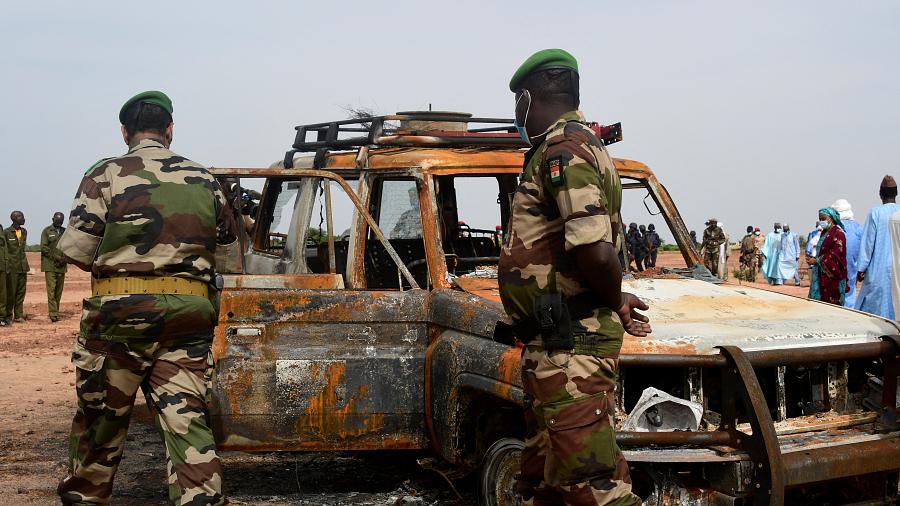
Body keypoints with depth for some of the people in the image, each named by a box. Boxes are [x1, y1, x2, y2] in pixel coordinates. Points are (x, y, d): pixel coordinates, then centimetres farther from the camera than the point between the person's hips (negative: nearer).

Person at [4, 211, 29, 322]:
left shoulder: (24, 232, 12)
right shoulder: (6, 232, -6)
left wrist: (23, 261, 16)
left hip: (23, 266, 6)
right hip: (11, 266, -5)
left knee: (21, 292, 6)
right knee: (10, 292, -3)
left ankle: (18, 315, 11)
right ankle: (8, 316, 5)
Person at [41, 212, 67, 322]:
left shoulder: (65, 232, 15)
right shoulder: (46, 231, 3)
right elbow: (44, 247, -4)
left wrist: (64, 259, -5)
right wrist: (57, 257, -12)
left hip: (61, 266, 4)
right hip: (50, 265, -4)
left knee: (59, 291, 4)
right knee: (51, 290, -10)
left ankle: (56, 312, 8)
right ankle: (53, 314, -14)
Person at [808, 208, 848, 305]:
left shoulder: (838, 234, -12)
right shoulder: (825, 233, 16)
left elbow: (834, 255, -19)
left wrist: (816, 260, -12)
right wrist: (813, 258, 7)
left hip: (832, 277, -9)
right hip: (823, 276, 9)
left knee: (831, 304, -7)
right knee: (821, 300, 8)